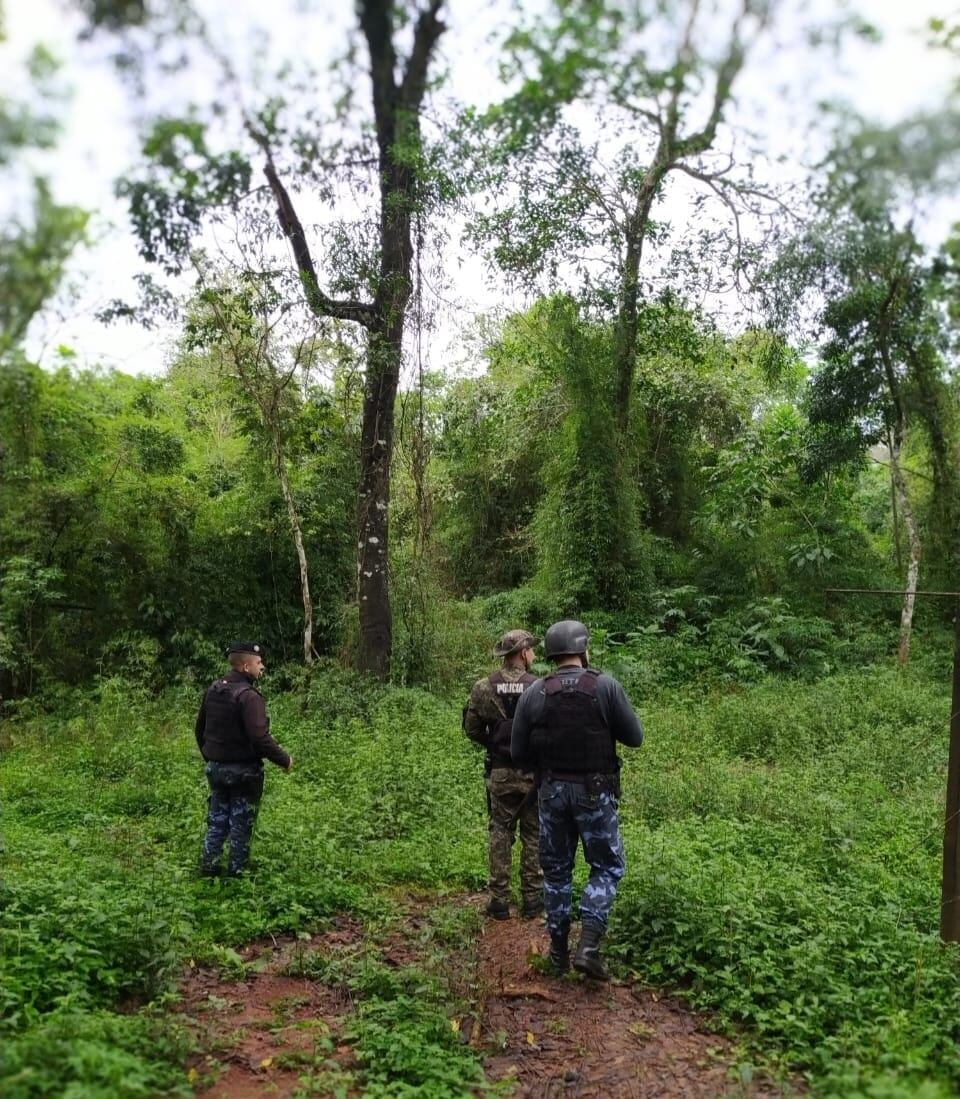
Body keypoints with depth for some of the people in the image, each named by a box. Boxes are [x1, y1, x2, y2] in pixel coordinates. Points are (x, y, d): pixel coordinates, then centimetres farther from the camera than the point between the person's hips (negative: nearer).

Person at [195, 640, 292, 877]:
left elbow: (200, 729, 14)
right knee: (241, 824, 7)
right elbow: (260, 738, -28)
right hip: (243, 771, -7)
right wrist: (285, 760, -15)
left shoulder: (213, 689, 4)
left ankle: (208, 865, 22)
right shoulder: (249, 696, -22)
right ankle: (236, 870, 16)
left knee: (217, 820, 18)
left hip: (215, 767, 7)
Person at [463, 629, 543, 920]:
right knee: (533, 836, 11)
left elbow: (472, 729, 1)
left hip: (500, 772, 2)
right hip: (533, 772, -1)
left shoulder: (483, 688, -5)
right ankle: (532, 898, 17)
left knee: (500, 833, 11)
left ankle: (499, 900, 13)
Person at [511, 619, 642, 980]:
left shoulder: (533, 694, -4)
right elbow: (635, 737, -6)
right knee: (607, 867, 12)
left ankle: (559, 951, 23)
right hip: (595, 793, -2)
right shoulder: (606, 686, -11)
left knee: (556, 870, 16)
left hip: (552, 791, 3)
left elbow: (519, 753, -1)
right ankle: (589, 946, 0)